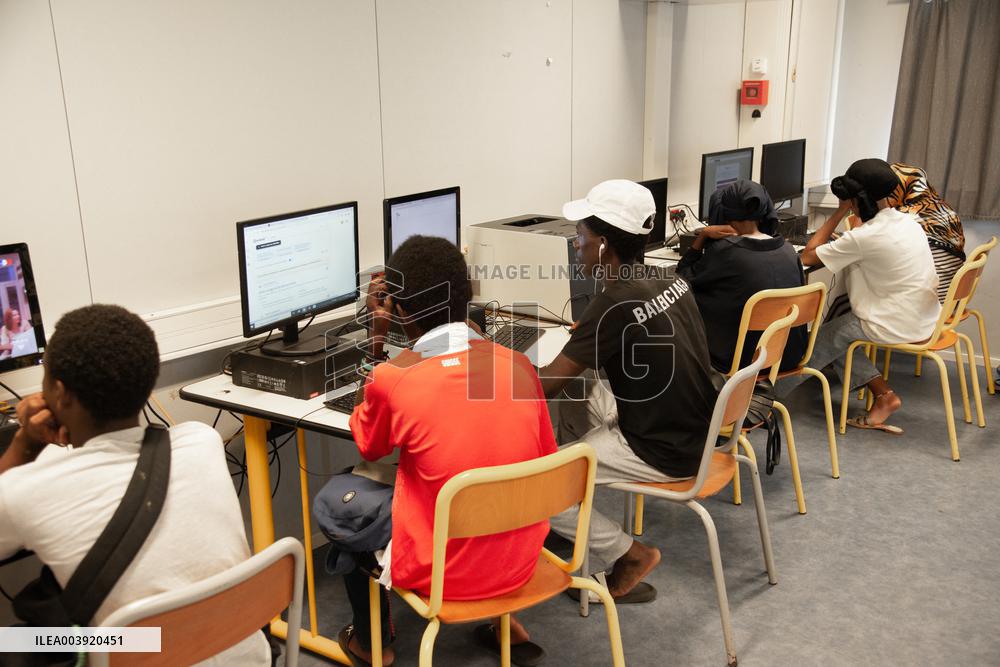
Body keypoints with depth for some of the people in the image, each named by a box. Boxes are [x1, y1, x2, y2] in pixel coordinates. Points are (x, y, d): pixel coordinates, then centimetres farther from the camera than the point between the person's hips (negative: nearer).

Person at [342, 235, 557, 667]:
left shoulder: (392, 377, -18)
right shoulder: (519, 364, -7)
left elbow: (367, 448, 4)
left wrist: (376, 336, -1)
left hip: (441, 573, -4)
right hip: (521, 561, 4)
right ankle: (506, 623, 29)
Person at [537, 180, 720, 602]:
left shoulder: (614, 306, -25)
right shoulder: (667, 280, 0)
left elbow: (544, 386, -20)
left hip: (662, 453, -9)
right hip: (693, 431, 9)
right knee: (576, 388, 19)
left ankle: (628, 554, 4)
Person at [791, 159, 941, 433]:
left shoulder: (863, 237, -23)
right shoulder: (908, 220, 1)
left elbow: (808, 257, -12)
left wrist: (839, 213, -11)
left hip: (897, 326, -7)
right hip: (923, 318, 8)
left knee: (821, 340, 9)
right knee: (835, 333, 18)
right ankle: (883, 393, 12)